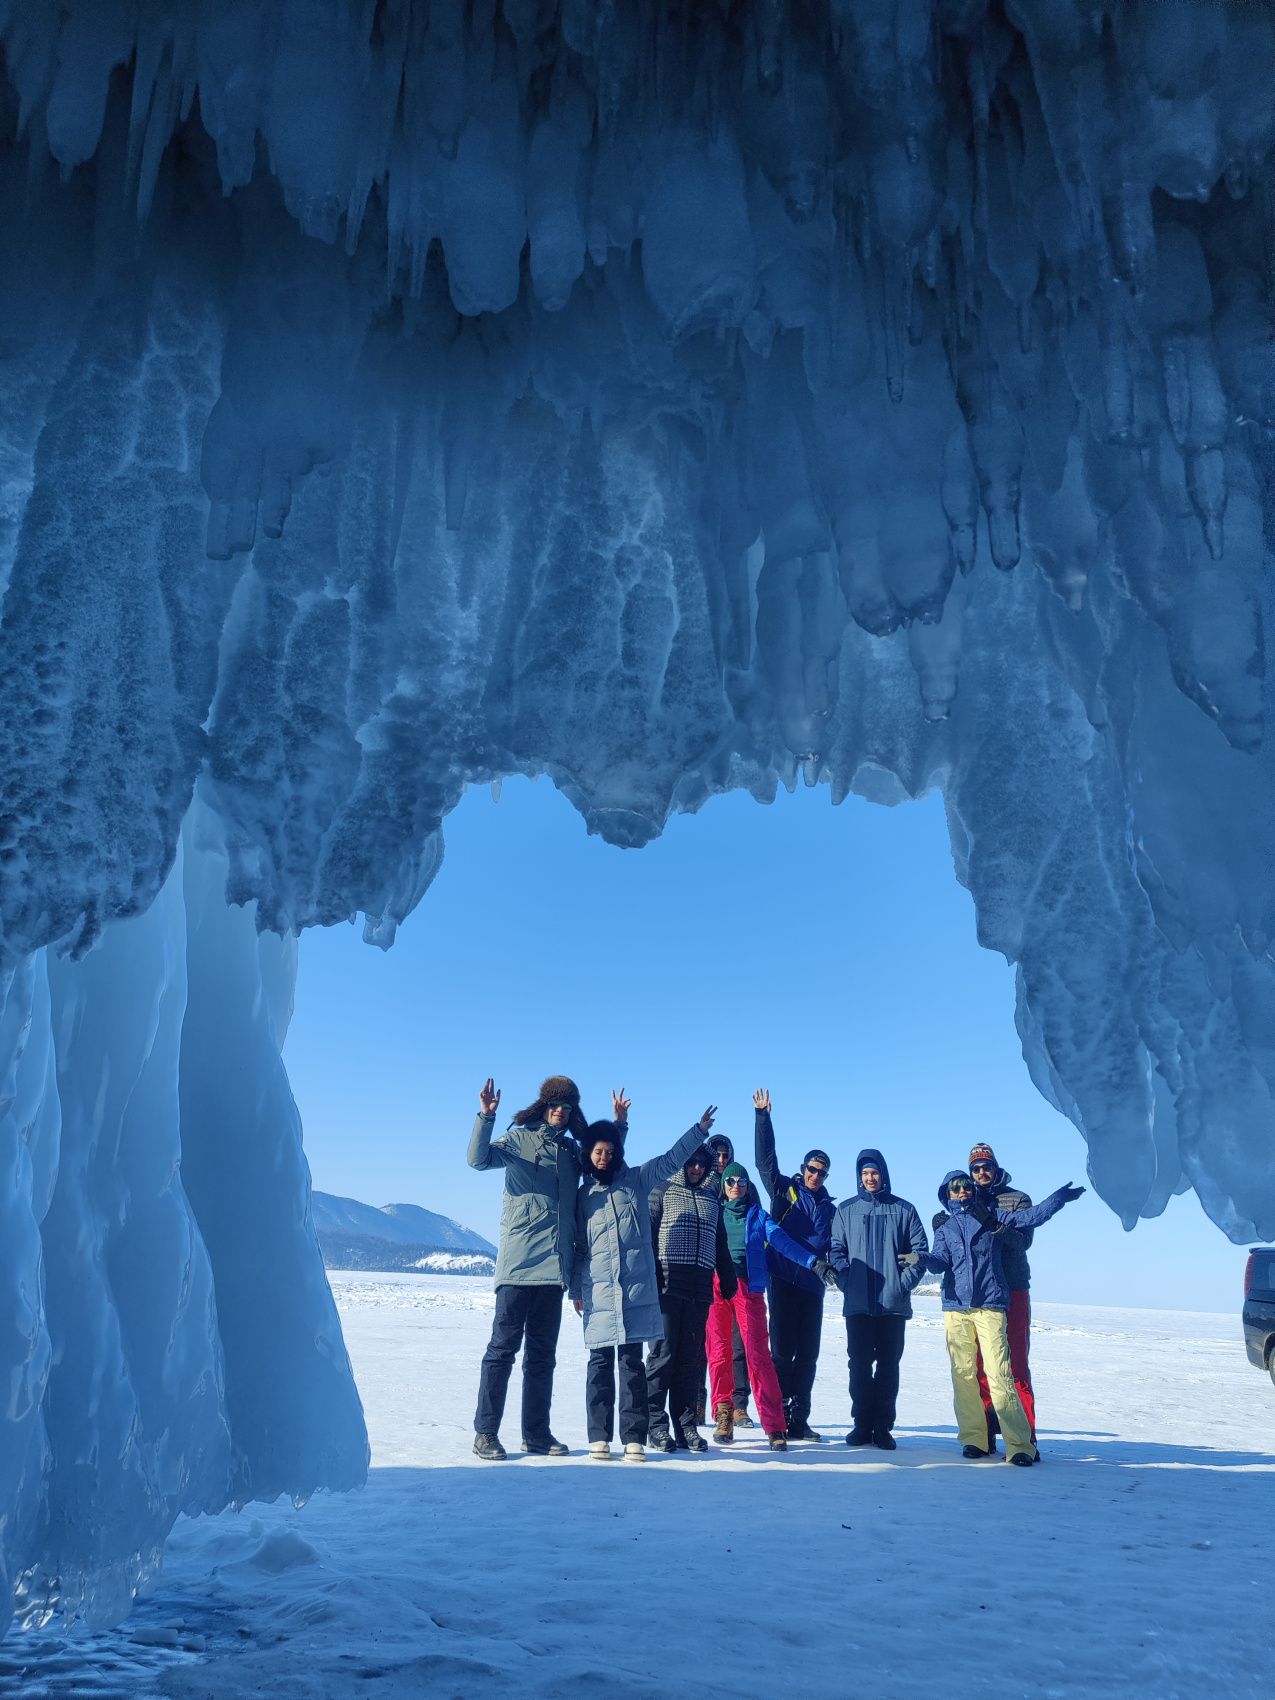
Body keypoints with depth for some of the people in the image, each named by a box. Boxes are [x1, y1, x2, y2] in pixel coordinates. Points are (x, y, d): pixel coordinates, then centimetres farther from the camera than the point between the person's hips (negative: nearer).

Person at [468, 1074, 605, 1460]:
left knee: (542, 1353, 11)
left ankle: (536, 1433, 19)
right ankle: (485, 1432, 5)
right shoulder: (519, 1138, 1)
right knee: (503, 1348, -3)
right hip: (517, 1263, -5)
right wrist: (486, 1116, -28)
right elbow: (478, 1158, -14)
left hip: (554, 1268, 5)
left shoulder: (571, 1150, 16)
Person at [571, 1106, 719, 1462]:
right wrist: (576, 1288, 12)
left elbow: (671, 1160, 1)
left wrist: (699, 1129, -10)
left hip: (636, 1286, -1)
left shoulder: (637, 1179, 8)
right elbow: (579, 1245, 15)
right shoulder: (584, 1194, 13)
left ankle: (634, 1438, 3)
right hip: (598, 1289, 1)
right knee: (600, 1362, 2)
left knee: (632, 1361, 0)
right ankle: (599, 1437, 8)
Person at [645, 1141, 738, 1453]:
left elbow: (720, 1244, 24)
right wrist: (651, 1276, -10)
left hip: (700, 1287, 4)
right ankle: (656, 1421, 2)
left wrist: (728, 1280, 17)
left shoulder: (712, 1198, 20)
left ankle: (685, 1423, 10)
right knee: (664, 1351, -6)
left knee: (691, 1357, 5)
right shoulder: (663, 1192, 7)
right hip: (668, 1284, -4)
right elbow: (649, 1234, 0)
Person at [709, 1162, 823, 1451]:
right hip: (715, 1286, 1)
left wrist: (813, 1261, -14)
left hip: (749, 1288, -1)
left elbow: (781, 1240, 0)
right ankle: (723, 1414, 10)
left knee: (758, 1353, -8)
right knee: (718, 1351, -4)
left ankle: (774, 1425, -6)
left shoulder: (757, 1215, 12)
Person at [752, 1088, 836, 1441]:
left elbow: (827, 1243, 14)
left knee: (808, 1354, 5)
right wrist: (762, 1116, -11)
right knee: (782, 1351, -4)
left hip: (812, 1284, 4)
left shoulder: (828, 1207, 17)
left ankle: (799, 1419, 13)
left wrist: (830, 1266, -6)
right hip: (783, 1278, -4)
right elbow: (765, 1158, -4)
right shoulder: (784, 1190, 5)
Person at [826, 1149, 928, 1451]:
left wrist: (905, 1282, -7)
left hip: (893, 1302, 0)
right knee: (860, 1364, 3)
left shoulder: (904, 1209, 6)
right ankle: (861, 1424, 10)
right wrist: (847, 1281, -8)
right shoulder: (846, 1209, 8)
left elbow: (920, 1249, 3)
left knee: (889, 1365, 3)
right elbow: (836, 1250, 5)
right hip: (858, 1302, 1)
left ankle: (883, 1427, 10)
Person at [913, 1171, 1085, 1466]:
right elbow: (940, 1262, 2)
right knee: (963, 1375, 0)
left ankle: (1019, 1444, -9)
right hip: (956, 1308, 2)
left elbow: (1029, 1217, 5)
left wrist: (1059, 1197, -6)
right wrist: (921, 1258, -19)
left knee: (998, 1374, -12)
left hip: (990, 1306, -2)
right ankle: (973, 1439, 10)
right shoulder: (945, 1229, 18)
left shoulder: (991, 1215, 14)